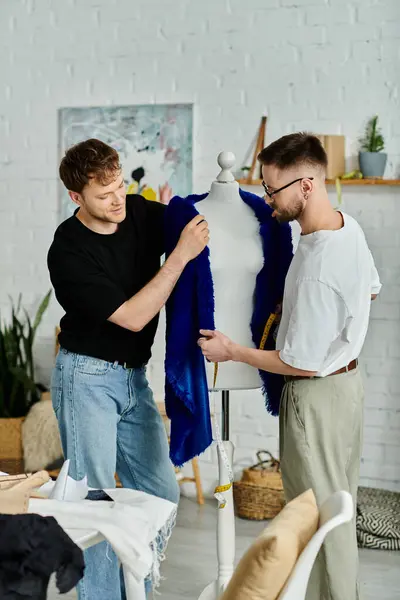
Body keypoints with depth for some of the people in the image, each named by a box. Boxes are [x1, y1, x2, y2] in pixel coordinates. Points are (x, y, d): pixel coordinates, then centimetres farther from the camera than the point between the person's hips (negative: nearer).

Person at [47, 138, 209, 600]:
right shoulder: (67, 253, -20)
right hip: (87, 377, -6)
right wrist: (181, 254, -25)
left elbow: (211, 232, 10)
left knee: (160, 492, 10)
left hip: (134, 376, 6)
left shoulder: (140, 212, -4)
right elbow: (132, 317, -22)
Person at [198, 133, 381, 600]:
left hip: (317, 396, -10)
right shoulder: (348, 225, -3)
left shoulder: (316, 272, -31)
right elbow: (369, 290, 16)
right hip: (349, 382, 10)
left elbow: (300, 364, -23)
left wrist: (230, 351, -12)